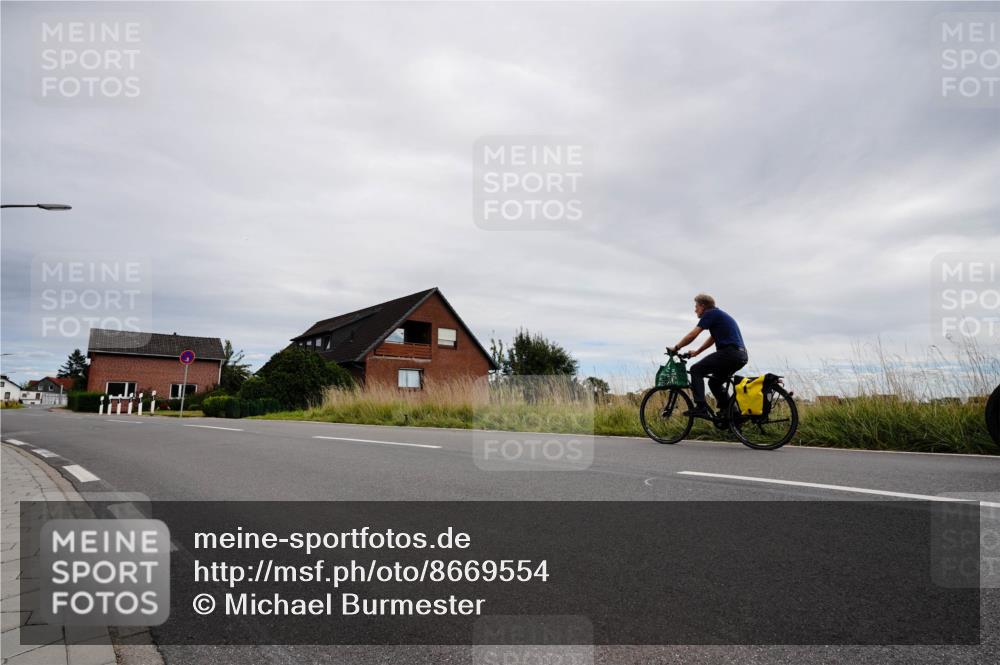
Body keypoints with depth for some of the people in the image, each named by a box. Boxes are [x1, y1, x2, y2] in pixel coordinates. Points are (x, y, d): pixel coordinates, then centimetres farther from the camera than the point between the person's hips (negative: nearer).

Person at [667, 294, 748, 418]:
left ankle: (701, 407, -16)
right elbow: (712, 339, 36)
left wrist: (676, 348, 2)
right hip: (741, 356, 10)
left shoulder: (710, 314, -3)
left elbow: (692, 335, -8)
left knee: (696, 370, -6)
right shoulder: (719, 315, 27)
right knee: (715, 382, 21)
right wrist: (696, 352, 36)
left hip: (729, 352, -9)